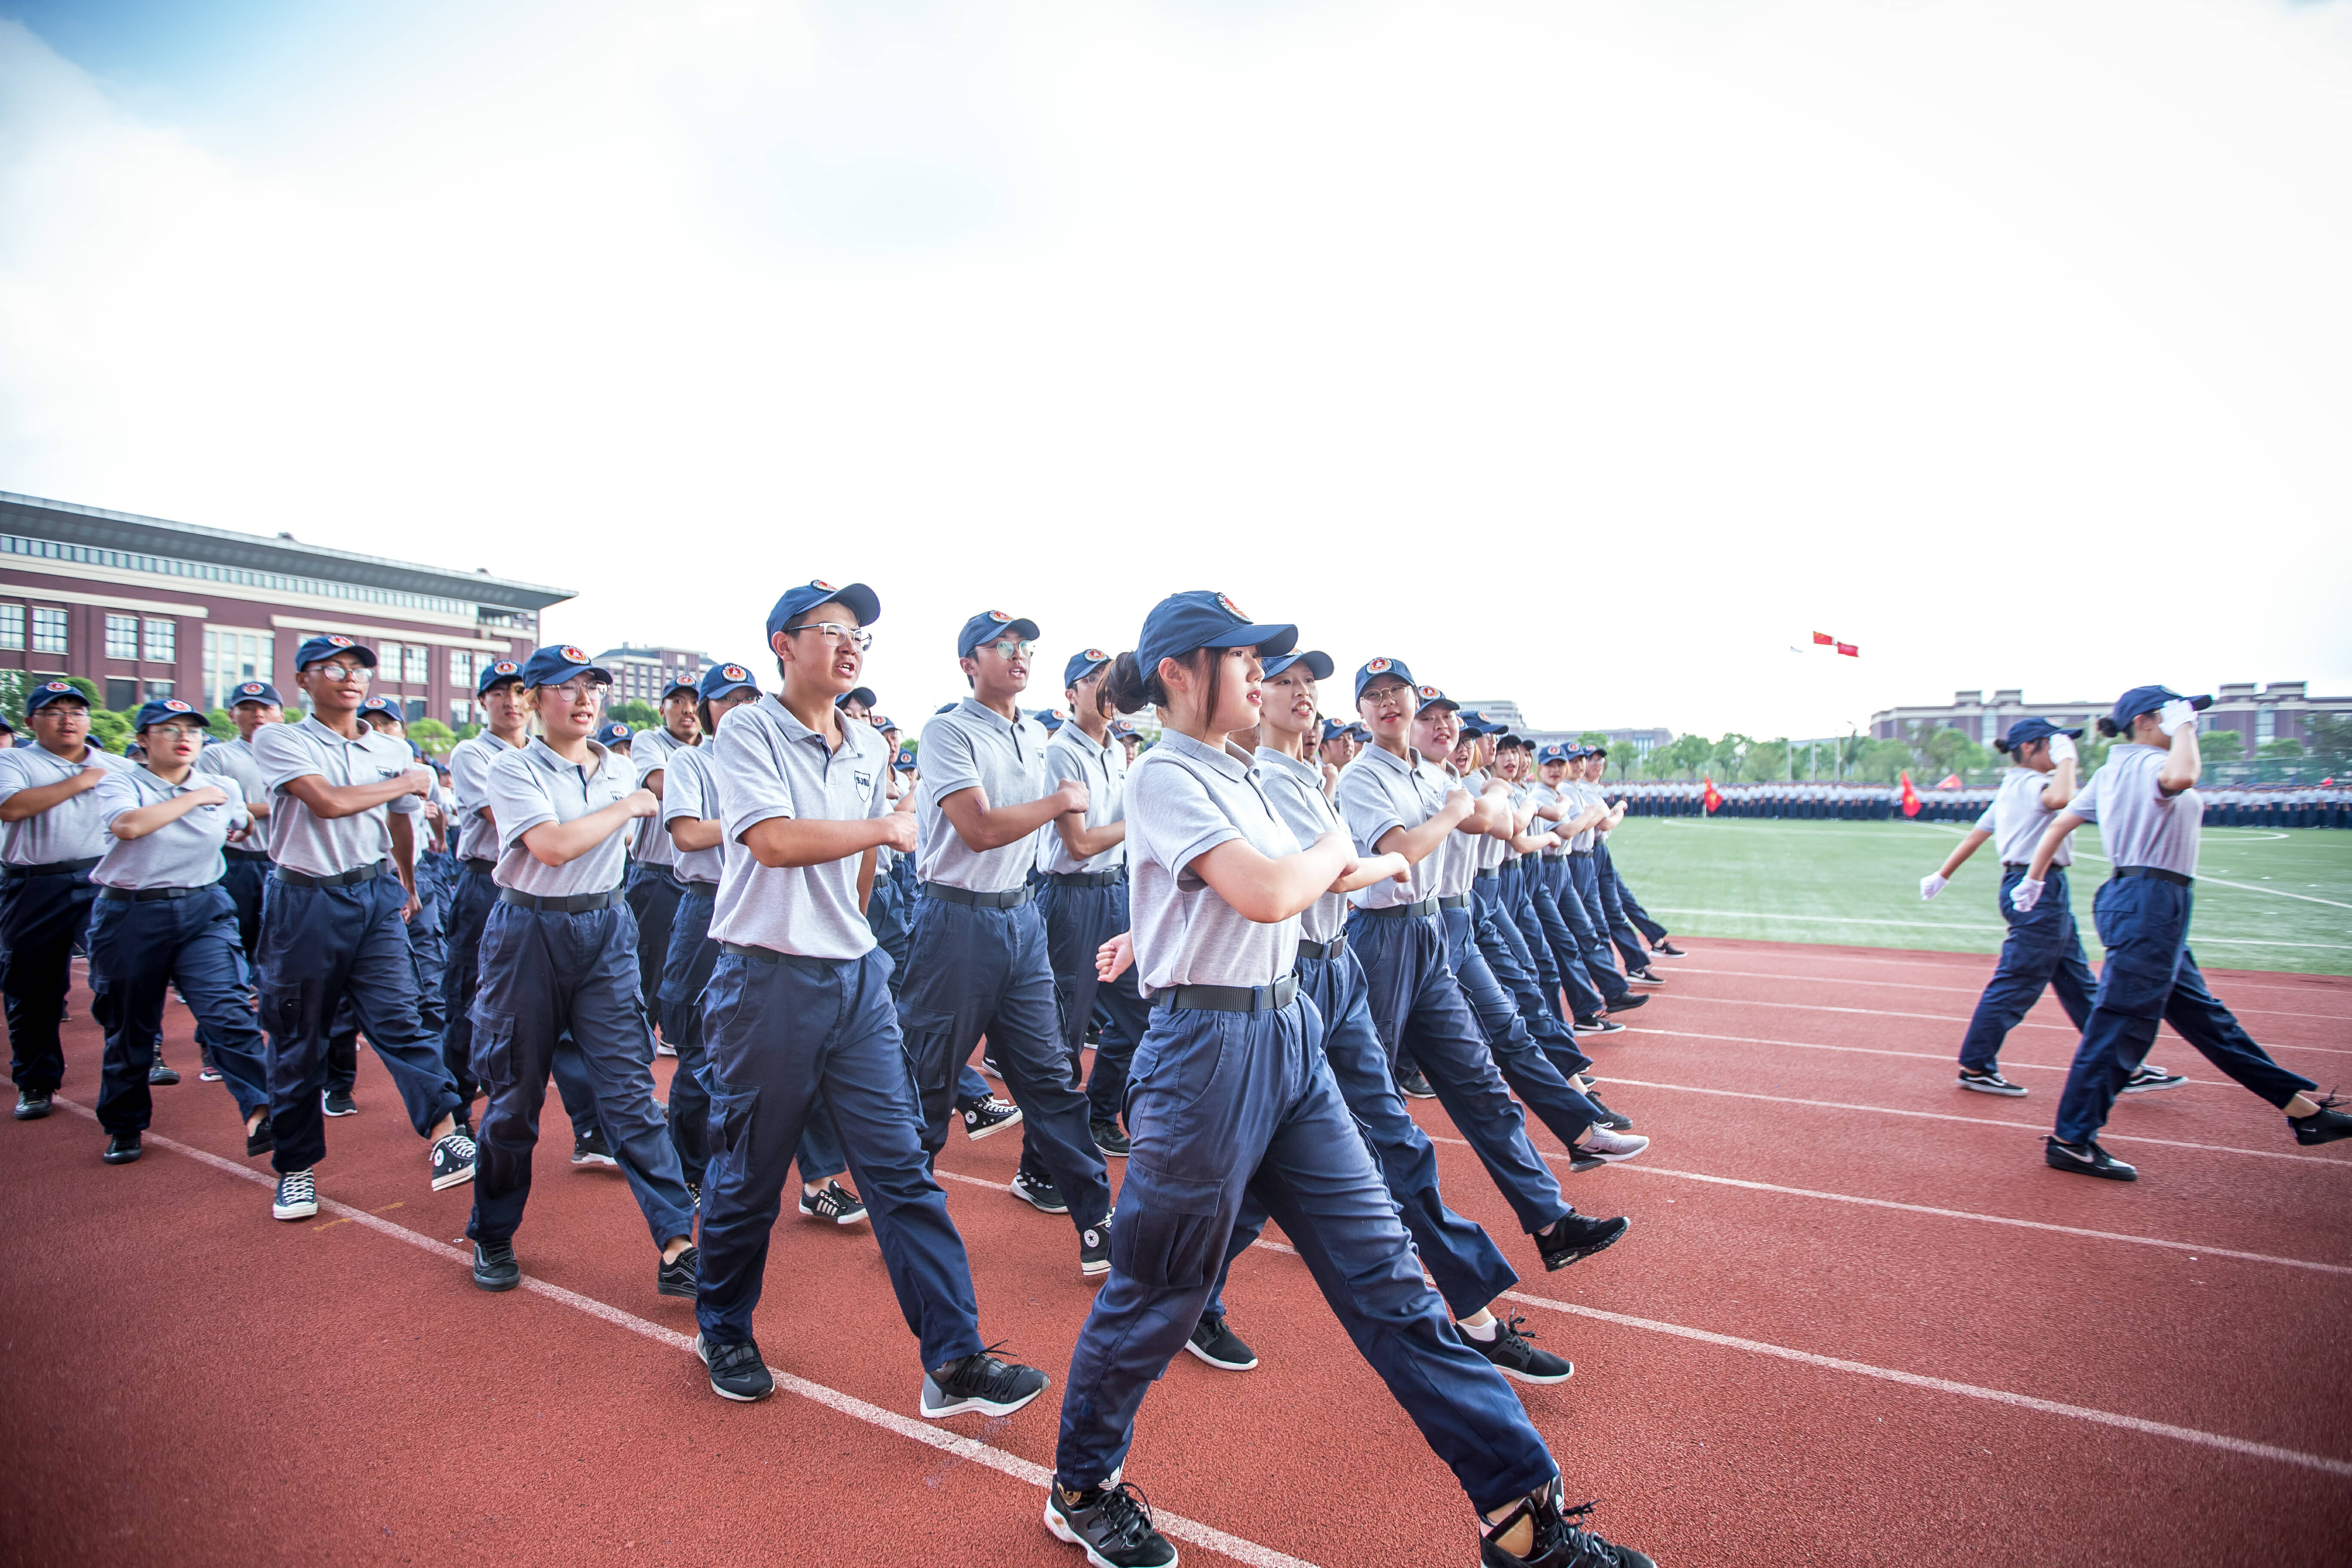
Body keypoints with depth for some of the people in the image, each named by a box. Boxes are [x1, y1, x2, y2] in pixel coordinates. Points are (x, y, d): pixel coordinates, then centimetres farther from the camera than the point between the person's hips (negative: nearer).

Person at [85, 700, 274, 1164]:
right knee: (129, 1026, 11)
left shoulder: (223, 789, 9)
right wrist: (194, 797, -14)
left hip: (204, 911, 1)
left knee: (228, 1010, -15)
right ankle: (124, 1127, 29)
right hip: (132, 916, -1)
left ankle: (259, 1115, -21)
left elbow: (240, 824, 32)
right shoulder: (121, 782, 0)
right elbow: (128, 825, -22)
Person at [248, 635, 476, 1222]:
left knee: (398, 1017, -8)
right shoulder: (279, 741, -3)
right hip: (306, 902, -2)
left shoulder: (393, 751, 9)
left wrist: (408, 889, 32)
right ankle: (296, 1166, 21)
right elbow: (329, 802, -19)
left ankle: (445, 1134, -13)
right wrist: (407, 784, -6)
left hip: (376, 897, 2)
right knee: (297, 1041, 8)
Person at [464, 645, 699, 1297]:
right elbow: (553, 846, -20)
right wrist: (627, 807, -11)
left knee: (630, 1088, -3)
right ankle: (493, 1236, 30)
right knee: (516, 1093, 8)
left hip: (607, 931, 3)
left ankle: (677, 1246, -5)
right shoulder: (514, 768, -6)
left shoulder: (621, 770, 8)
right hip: (529, 932, -3)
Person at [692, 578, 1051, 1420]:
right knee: (748, 1177, 11)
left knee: (902, 1169, 2)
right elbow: (774, 840, -20)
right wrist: (888, 827, -11)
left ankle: (954, 1360, 7)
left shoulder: (869, 746, 11)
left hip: (858, 977, 5)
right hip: (769, 981, -5)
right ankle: (724, 1333, 36)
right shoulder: (747, 730, -7)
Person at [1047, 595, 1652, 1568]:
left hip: (1288, 1035, 8)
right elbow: (1269, 893, -24)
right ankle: (1082, 1489, 36)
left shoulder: (1240, 775, 13)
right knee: (1155, 1297, 10)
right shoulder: (1164, 776, -13)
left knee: (1385, 1274, 9)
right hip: (1206, 1046, -8)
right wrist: (1336, 850, -7)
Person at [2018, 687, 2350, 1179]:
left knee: (2204, 1016, 18)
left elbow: (2060, 823, 15)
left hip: (2133, 899, 10)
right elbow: (2181, 777, -37)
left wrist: (2033, 881, 20)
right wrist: (2182, 726, -19)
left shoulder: (2112, 771, 14)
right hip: (2151, 902, -10)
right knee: (2121, 1023, -7)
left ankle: (2303, 1107, 33)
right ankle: (2070, 1140, -3)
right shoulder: (2148, 762, -12)